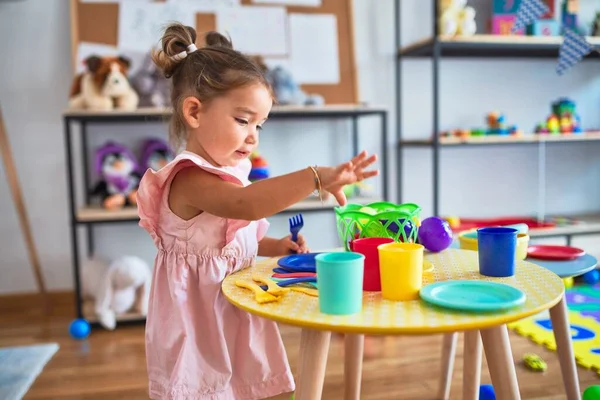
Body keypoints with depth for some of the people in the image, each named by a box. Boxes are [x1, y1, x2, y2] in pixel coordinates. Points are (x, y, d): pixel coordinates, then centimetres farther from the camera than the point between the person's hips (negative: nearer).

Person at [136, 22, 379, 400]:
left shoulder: (224, 174, 7)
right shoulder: (189, 179, -24)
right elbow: (246, 204, -44)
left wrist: (273, 246, 5)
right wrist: (316, 177, -50)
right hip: (199, 331, -8)